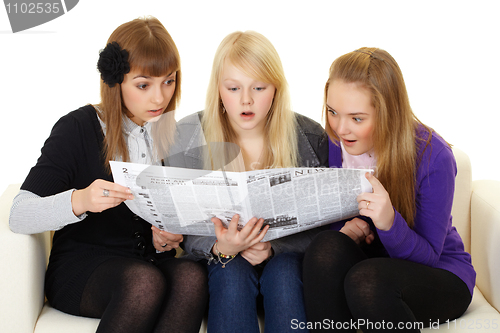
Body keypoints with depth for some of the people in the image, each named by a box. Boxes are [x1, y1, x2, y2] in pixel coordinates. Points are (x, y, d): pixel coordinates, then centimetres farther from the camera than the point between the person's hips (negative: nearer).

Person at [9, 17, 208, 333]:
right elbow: (19, 217, -13)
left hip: (152, 263, 4)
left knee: (192, 276, -31)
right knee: (144, 281, -36)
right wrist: (78, 201, -33)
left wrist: (165, 239, -10)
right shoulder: (78, 129, -5)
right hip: (80, 268, -3)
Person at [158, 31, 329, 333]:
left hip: (286, 256, 1)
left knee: (283, 271, -32)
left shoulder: (310, 138, -7)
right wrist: (221, 249, -28)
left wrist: (273, 247, -22)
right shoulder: (189, 138, -7)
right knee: (233, 273, -32)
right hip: (221, 263, 0)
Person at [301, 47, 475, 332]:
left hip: (439, 273, -4)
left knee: (366, 279, -36)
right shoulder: (335, 142, -8)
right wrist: (344, 229, -22)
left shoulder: (432, 155, -21)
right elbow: (331, 223, 3)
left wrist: (390, 223, -38)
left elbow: (428, 256, -18)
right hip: (371, 259, 4)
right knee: (326, 247, -30)